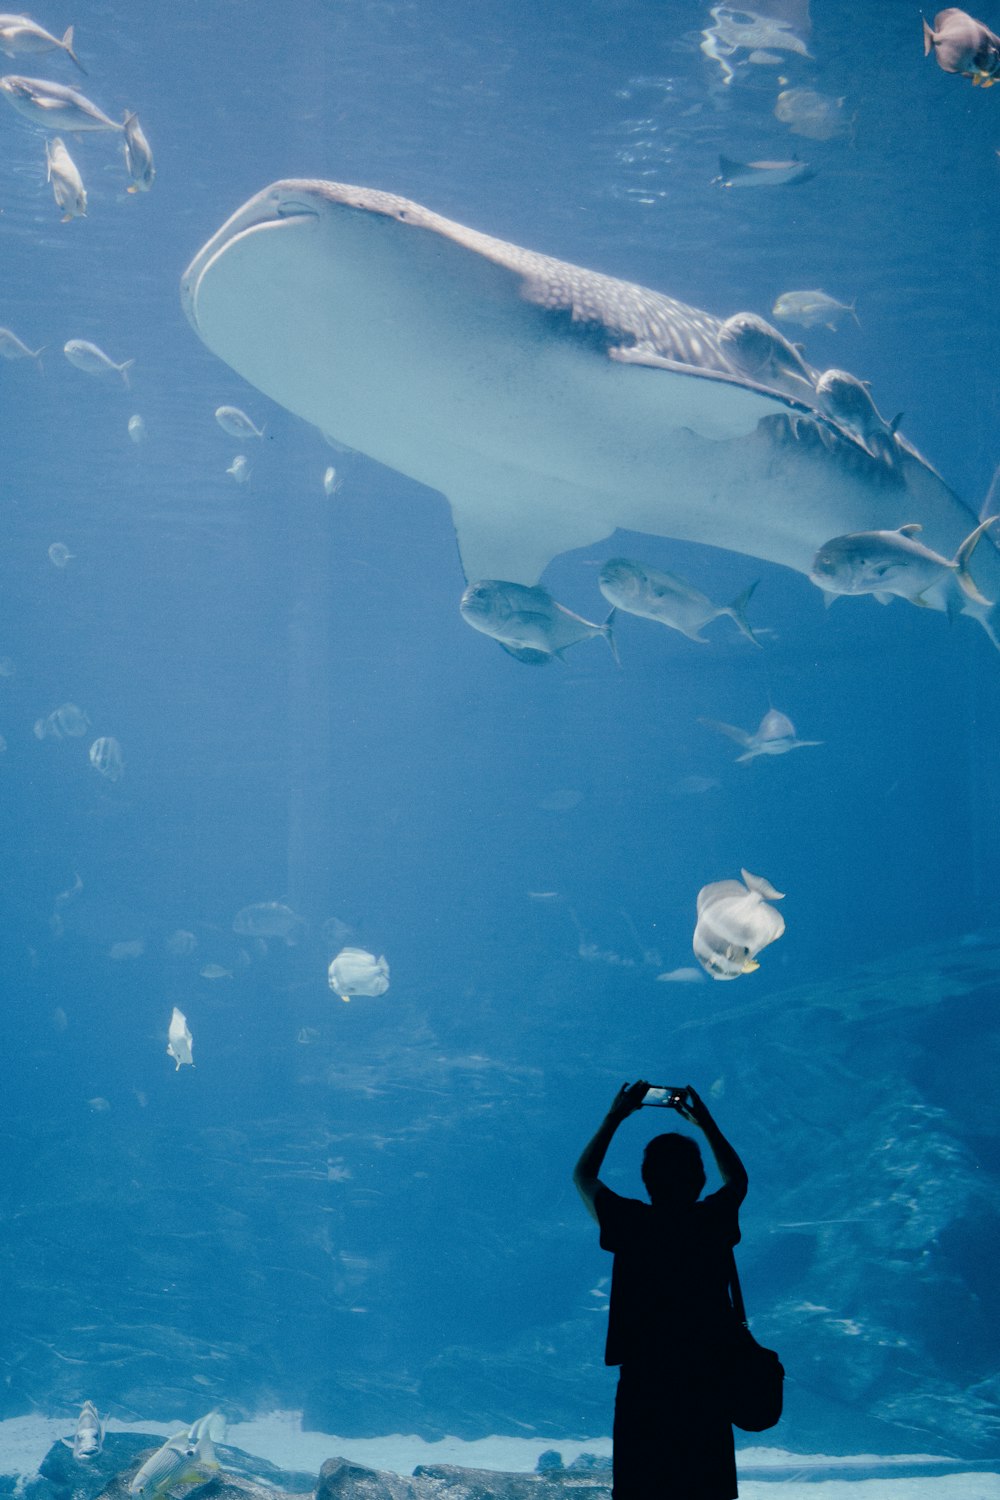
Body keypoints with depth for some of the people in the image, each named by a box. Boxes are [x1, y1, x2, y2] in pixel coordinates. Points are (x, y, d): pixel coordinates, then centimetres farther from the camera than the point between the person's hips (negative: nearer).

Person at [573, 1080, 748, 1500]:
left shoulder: (629, 1225, -10)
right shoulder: (713, 1222, -5)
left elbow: (583, 1176, 11)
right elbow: (737, 1179, 20)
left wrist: (614, 1117, 18)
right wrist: (705, 1122, 25)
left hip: (642, 1390, -1)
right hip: (707, 1391, 1)